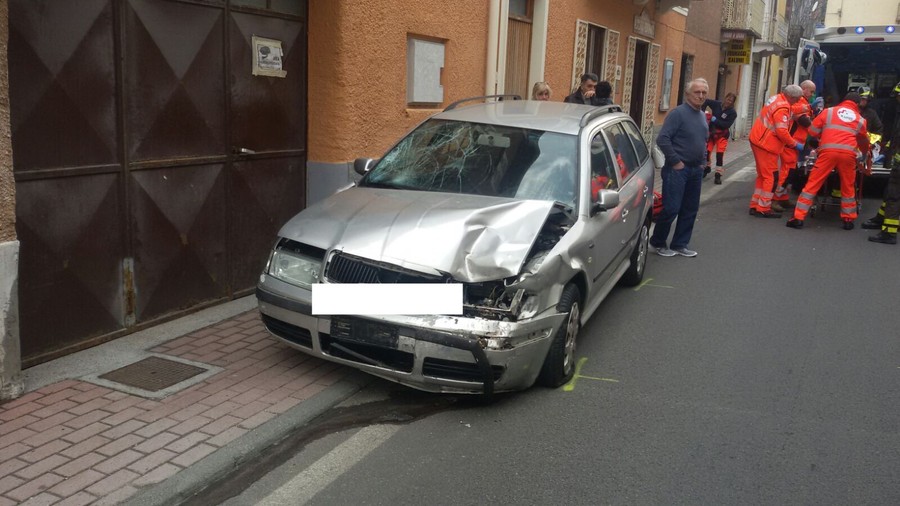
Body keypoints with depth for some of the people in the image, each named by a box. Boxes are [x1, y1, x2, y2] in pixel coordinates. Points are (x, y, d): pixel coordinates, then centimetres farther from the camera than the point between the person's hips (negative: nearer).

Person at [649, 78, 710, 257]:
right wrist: (676, 161, -16)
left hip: (696, 170, 8)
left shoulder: (703, 116, 14)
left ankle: (680, 245, 20)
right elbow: (662, 139, -19)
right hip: (678, 169, -8)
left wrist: (702, 160, 13)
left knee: (690, 210, 10)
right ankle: (658, 242, 10)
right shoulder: (678, 113, -12)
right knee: (671, 208, -7)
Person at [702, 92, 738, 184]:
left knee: (720, 154, -11)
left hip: (722, 135, -3)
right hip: (711, 132, 3)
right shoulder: (717, 104, -5)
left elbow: (727, 125, -21)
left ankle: (718, 175, -4)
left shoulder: (732, 113, -12)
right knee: (706, 151, 5)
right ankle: (707, 167, 34)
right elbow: (707, 101, 6)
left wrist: (715, 120, -25)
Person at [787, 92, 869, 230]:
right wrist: (865, 152, 55)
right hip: (848, 153, 2)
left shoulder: (829, 111, 15)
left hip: (828, 151, -2)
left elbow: (812, 131, 14)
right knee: (848, 187, 17)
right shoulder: (860, 119, 21)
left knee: (812, 184, 2)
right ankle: (848, 220, 25)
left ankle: (798, 218, -2)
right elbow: (864, 141, 33)